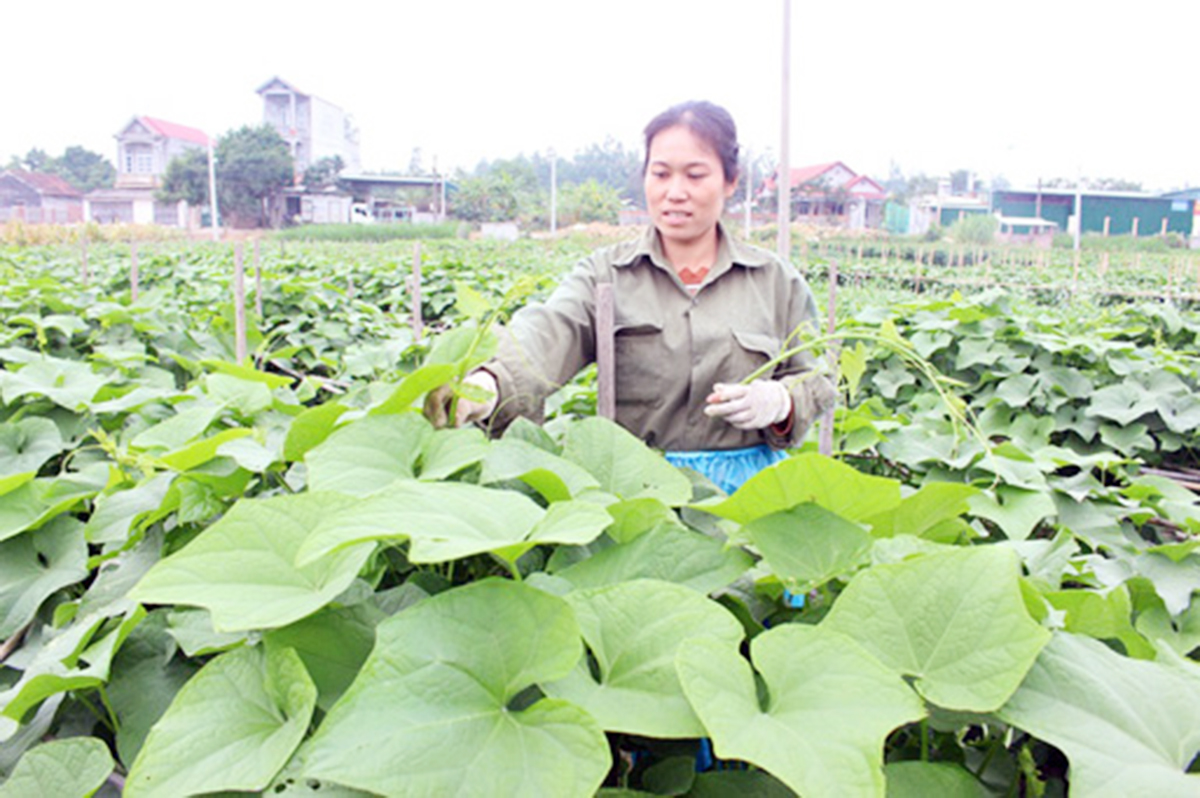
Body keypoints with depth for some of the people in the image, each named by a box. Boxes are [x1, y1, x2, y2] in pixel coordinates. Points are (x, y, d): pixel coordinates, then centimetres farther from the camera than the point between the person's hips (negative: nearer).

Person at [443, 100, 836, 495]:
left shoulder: (778, 282, 9)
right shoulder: (605, 274, 3)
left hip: (746, 484, 1)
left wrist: (779, 401, -10)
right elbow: (551, 332, -16)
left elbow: (817, 381, 14)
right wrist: (489, 384, -38)